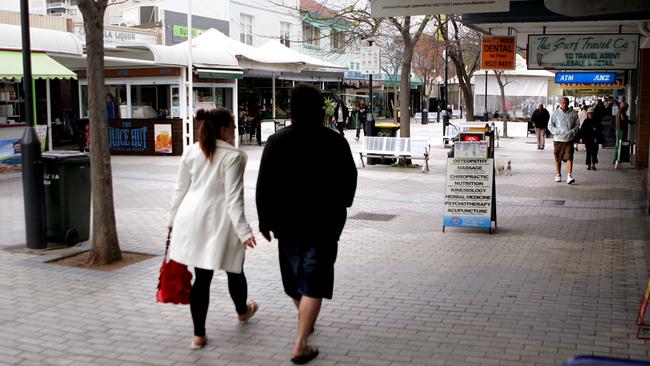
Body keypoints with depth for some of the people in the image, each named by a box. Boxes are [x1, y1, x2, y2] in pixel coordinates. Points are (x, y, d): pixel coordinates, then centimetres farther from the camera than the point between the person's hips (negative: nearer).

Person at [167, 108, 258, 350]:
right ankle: (242, 311, 44)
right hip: (220, 221, -5)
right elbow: (233, 198, -16)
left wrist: (173, 218, 19)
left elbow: (180, 189, 10)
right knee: (234, 269, 20)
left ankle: (199, 335, 10)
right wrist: (243, 230, -15)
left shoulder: (191, 152, 5)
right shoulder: (233, 156, -11)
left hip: (193, 219, 5)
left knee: (202, 276, 8)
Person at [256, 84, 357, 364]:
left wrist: (265, 221, 4)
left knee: (294, 275, 22)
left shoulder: (276, 141, -6)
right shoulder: (336, 142, -5)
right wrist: (339, 208, 22)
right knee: (313, 283, 1)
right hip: (324, 224, -2)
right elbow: (350, 181, 5)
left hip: (287, 222, 2)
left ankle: (305, 320, 45)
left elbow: (263, 186, -6)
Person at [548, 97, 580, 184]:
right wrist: (557, 132, -11)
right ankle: (558, 175, 24)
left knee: (569, 158, -11)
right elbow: (550, 125, 4)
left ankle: (569, 175, -13)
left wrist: (572, 132, -8)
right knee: (558, 159, 9)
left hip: (569, 139, 0)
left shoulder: (573, 113, 5)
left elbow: (577, 125, 11)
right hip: (558, 139, 0)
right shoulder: (555, 113, 3)